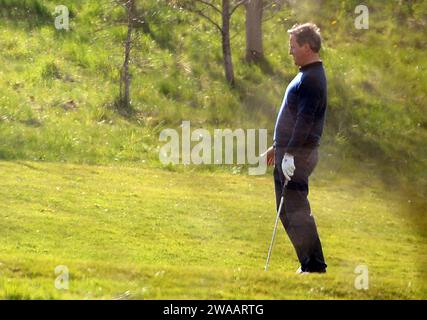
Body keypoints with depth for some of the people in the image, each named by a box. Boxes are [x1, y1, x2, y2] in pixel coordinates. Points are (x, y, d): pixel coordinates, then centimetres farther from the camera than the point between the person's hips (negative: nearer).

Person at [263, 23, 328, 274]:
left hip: (298, 154, -11)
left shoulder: (312, 79, -15)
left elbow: (305, 120, -23)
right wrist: (278, 147, 26)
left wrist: (291, 152, -26)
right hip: (288, 151, 11)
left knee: (297, 211, -9)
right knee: (287, 211, 13)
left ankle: (314, 265, -5)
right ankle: (311, 264, 17)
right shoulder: (306, 75, 17)